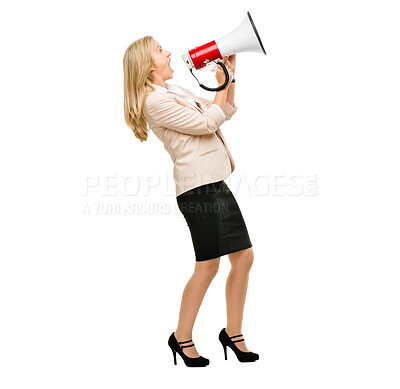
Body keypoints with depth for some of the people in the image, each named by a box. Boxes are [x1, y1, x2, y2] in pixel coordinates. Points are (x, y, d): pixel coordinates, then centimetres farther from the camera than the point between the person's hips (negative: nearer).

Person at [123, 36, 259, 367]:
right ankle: (182, 338, 15)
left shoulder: (174, 90, 20)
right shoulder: (155, 101, -11)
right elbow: (208, 122, -12)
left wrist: (230, 77, 14)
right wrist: (223, 83, -1)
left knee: (244, 256, 8)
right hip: (198, 187, -9)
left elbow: (225, 112, 25)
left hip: (216, 183, 9)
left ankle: (233, 333, 20)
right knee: (208, 265, -3)